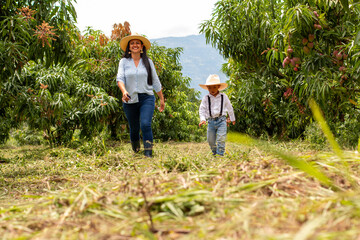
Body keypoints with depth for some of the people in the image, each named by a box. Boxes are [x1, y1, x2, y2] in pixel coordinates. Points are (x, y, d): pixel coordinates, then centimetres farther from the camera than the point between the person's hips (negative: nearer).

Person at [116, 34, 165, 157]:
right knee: (134, 128, 10)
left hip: (147, 98, 0)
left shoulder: (148, 62, 7)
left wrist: (162, 99, 15)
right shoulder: (124, 61, 4)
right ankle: (135, 150, 36)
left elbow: (156, 82, 12)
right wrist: (124, 91, -29)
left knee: (146, 124, -19)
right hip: (130, 100, 1)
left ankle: (148, 153, -14)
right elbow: (120, 78, -9)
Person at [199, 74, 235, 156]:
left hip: (221, 120, -2)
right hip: (211, 121, 2)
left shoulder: (223, 96, 3)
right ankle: (214, 153, 31)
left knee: (221, 139, -14)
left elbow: (230, 108, 15)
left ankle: (220, 155, -9)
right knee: (211, 140, 8)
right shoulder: (206, 98, 3)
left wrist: (232, 119, 24)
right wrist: (202, 119, -16)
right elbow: (202, 109, 1)